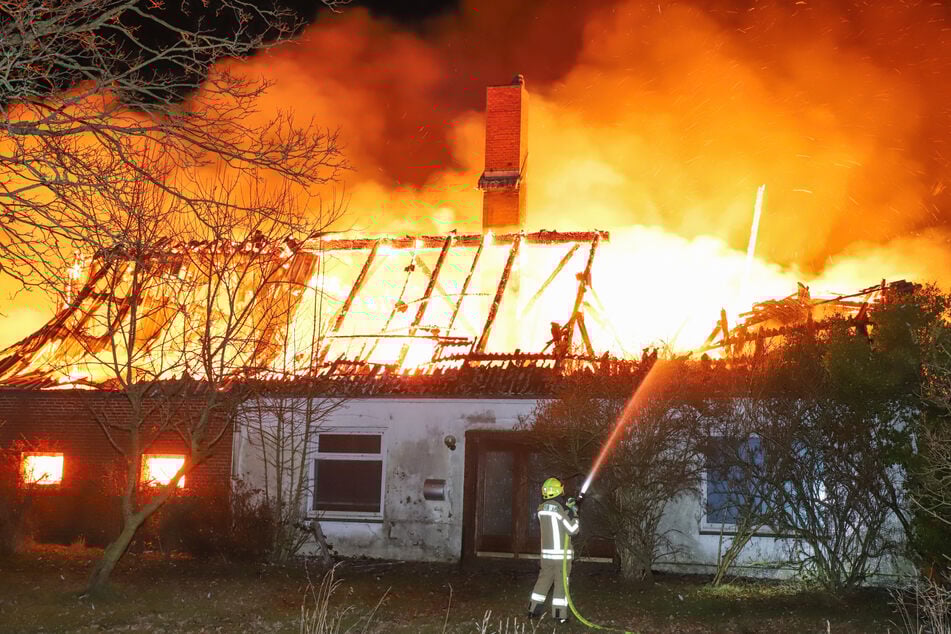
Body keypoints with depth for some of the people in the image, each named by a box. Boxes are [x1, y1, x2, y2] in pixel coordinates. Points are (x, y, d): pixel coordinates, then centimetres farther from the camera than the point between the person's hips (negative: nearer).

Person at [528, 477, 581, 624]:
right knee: (561, 584, 1)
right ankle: (560, 615, 3)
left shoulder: (541, 509, 4)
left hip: (546, 553, 6)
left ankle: (534, 610, 18)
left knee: (543, 580, 15)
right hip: (561, 554, -6)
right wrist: (574, 513, 1)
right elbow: (573, 529, -12)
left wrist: (567, 507, 17)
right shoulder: (560, 509, -17)